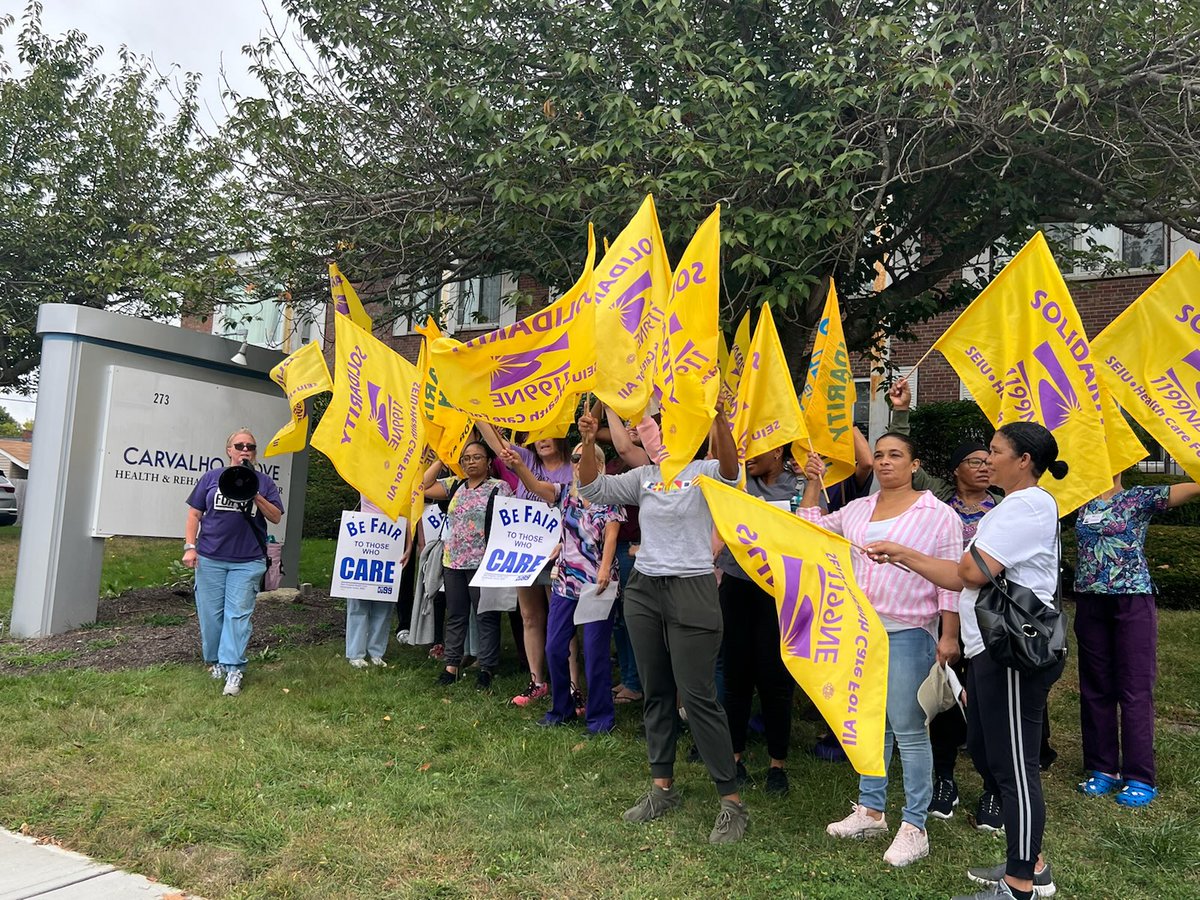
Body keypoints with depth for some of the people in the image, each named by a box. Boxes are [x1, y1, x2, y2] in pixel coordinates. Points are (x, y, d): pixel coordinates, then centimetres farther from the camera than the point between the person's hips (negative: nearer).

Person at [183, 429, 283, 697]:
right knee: (210, 613, 7)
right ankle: (214, 661, 23)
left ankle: (234, 669, -4)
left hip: (248, 562, -1)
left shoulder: (264, 482, 6)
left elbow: (276, 517, 0)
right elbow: (194, 514, 8)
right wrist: (190, 547, -1)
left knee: (238, 614, -4)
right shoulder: (211, 477, 7)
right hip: (210, 559, 1)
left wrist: (256, 496, -14)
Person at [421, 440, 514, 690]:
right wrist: (441, 460, 6)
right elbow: (422, 487, 7)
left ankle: (487, 667, 8)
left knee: (486, 615, 1)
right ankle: (451, 665, 19)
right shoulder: (454, 485, 13)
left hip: (482, 562, -5)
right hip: (452, 561, 6)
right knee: (455, 615, 11)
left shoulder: (499, 487, -3)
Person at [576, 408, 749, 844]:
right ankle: (663, 786, 26)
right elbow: (594, 489, 3)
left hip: (691, 590, -6)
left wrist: (719, 415, -41)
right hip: (643, 589, 6)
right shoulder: (643, 476, 10)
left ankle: (732, 801, 5)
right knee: (654, 692, 12)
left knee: (698, 696, -6)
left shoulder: (704, 473, -4)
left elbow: (730, 471, -27)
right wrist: (588, 443, -12)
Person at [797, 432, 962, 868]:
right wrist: (813, 483, 13)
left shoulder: (938, 515, -5)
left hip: (907, 635, -6)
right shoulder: (856, 510, 11)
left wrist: (948, 637, -10)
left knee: (908, 731, -2)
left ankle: (914, 827, 10)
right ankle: (870, 811, 27)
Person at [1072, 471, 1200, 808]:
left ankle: (1140, 778, 9)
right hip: (1089, 603, 4)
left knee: (1135, 690, 0)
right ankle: (1103, 769, 21)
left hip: (1132, 602, -4)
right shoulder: (1081, 502, 9)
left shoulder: (1139, 498, -2)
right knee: (1095, 688, 10)